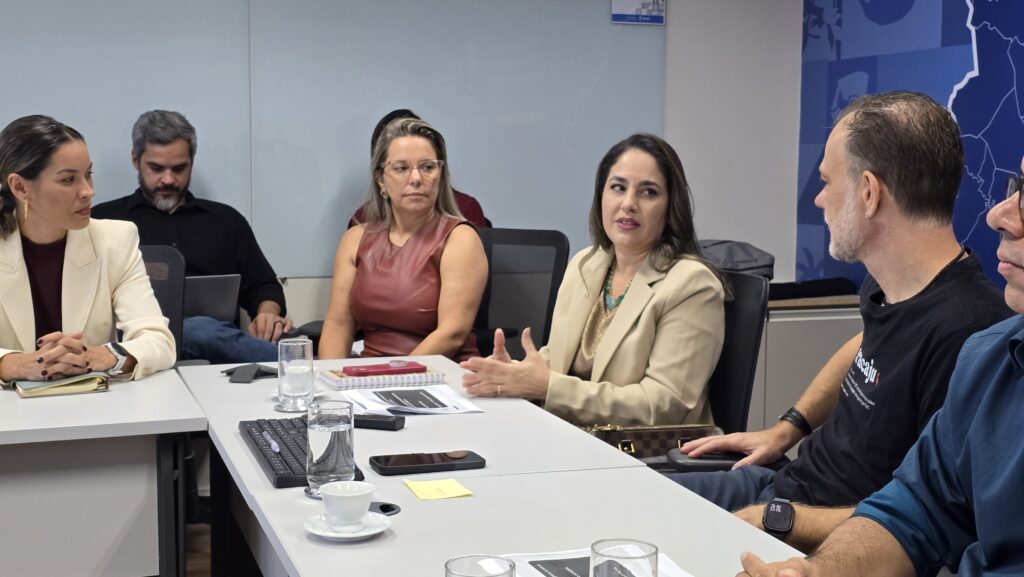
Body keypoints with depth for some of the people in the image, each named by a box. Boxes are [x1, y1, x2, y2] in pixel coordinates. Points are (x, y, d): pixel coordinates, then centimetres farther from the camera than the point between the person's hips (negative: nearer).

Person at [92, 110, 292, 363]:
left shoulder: (226, 220, 25)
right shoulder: (104, 219, 17)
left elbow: (262, 285, 22)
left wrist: (268, 313, -2)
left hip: (218, 338, 3)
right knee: (202, 331, -37)